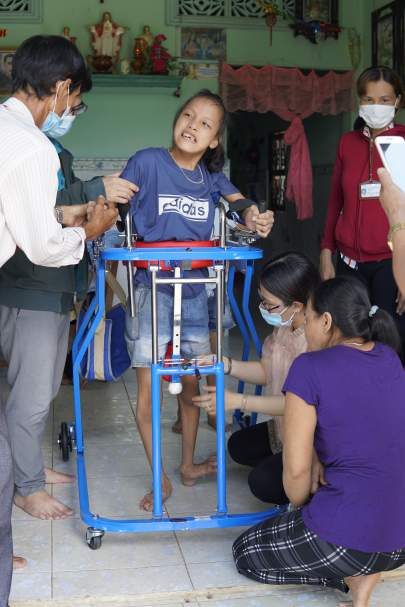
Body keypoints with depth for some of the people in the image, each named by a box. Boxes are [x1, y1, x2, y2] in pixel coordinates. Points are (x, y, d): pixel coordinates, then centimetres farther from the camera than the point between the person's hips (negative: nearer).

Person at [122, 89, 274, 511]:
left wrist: (253, 215, -5)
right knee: (148, 386, -2)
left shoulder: (209, 174, 5)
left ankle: (188, 464, 33)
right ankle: (159, 477, 14)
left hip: (194, 291, 4)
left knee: (191, 383, 14)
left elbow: (238, 200, 17)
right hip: (151, 290, -4)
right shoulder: (147, 162, -7)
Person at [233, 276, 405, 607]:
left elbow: (296, 468, -13)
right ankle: (365, 568, 9)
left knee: (246, 552, 18)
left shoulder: (310, 368, -15)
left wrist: (300, 505, 7)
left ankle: (353, 575, 2)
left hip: (351, 538, -6)